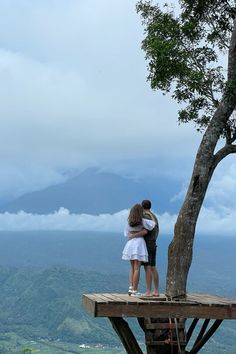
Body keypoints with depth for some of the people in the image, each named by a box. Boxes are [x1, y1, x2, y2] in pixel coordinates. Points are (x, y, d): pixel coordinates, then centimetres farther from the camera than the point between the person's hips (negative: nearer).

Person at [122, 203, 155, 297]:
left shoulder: (129, 221, 6)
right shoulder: (142, 221, -6)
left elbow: (127, 233, 13)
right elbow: (153, 223, 3)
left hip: (130, 243, 5)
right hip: (139, 242, -5)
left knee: (132, 267, 16)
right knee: (137, 268, -3)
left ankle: (131, 288, 6)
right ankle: (134, 291, -4)